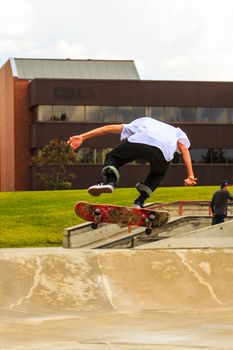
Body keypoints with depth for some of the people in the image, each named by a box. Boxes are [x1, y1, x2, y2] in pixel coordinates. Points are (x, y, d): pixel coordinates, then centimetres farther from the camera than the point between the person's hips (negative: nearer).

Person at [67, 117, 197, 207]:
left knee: (113, 157, 23)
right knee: (158, 175, 33)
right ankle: (140, 202, 16)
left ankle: (110, 181, -7)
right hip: (164, 151, 1)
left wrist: (82, 137, 27)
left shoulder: (141, 121, 44)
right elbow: (184, 149, 22)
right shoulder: (175, 131, 44)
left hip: (139, 141, -1)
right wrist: (190, 176, 14)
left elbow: (110, 128, 33)